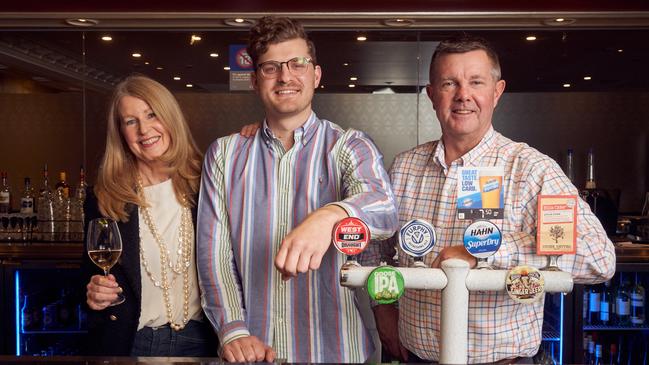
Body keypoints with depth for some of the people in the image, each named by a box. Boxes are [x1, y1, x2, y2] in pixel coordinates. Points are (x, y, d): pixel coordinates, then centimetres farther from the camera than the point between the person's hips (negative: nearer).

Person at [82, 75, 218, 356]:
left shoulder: (202, 184, -6)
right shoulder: (104, 198, -5)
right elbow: (93, 278, 5)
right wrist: (95, 295, -18)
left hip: (199, 340, 0)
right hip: (130, 343, 0)